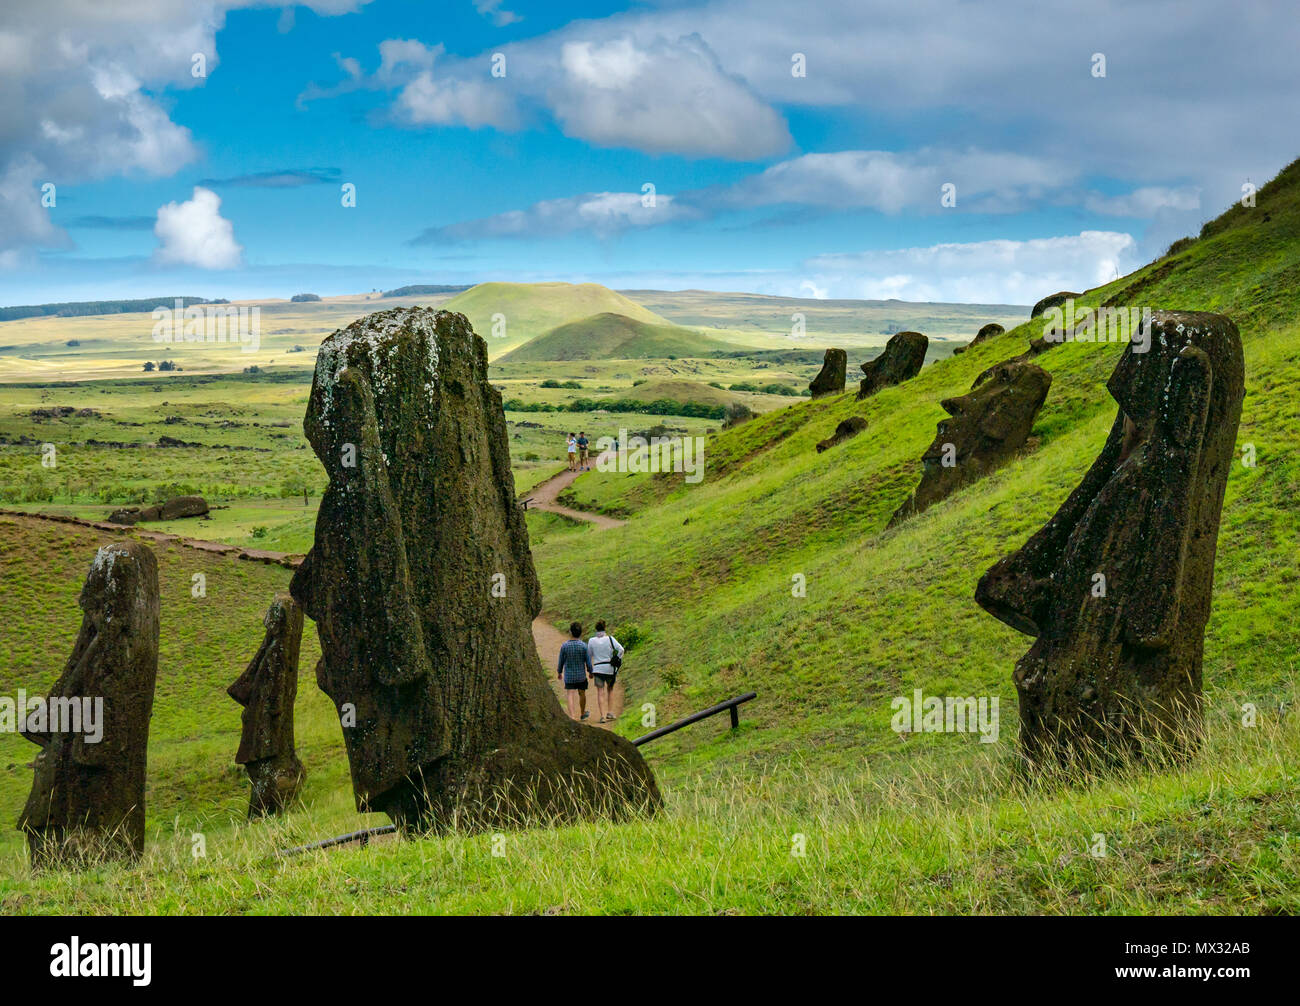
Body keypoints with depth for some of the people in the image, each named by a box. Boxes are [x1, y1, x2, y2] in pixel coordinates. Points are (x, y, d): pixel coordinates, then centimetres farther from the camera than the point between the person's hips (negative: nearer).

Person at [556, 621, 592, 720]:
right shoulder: (583, 646, -12)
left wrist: (559, 672, 16)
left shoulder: (564, 646, -11)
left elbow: (561, 661, 0)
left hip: (568, 676, -1)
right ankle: (582, 713, 38)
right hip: (581, 675, 1)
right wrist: (590, 672, 11)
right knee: (582, 693, 20)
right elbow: (588, 661, -6)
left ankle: (572, 715, -21)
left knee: (570, 695, -3)